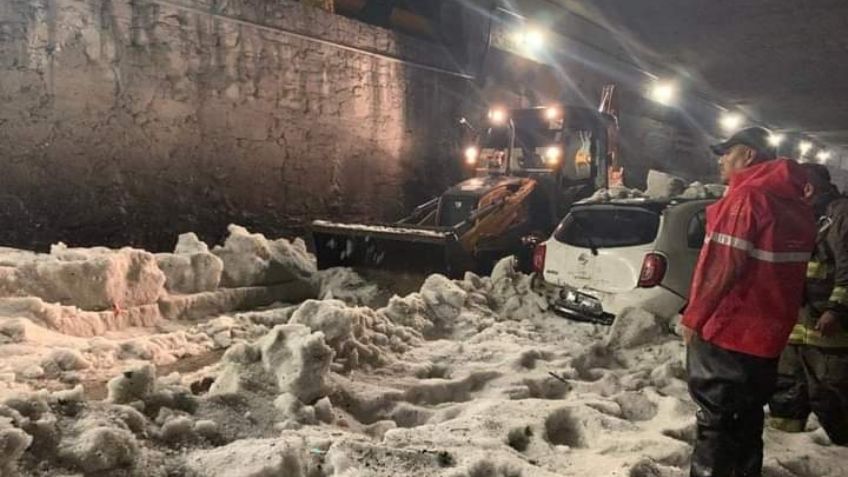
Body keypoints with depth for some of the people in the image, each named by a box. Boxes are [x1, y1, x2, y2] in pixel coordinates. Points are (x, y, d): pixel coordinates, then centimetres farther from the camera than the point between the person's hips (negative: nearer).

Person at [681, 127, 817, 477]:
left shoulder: (747, 196, -17)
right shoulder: (794, 202, 9)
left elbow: (725, 266, -21)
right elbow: (783, 268, 16)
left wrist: (694, 317, -13)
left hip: (726, 328, -8)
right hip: (766, 332, 8)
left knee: (715, 416, 2)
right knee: (747, 415, 19)